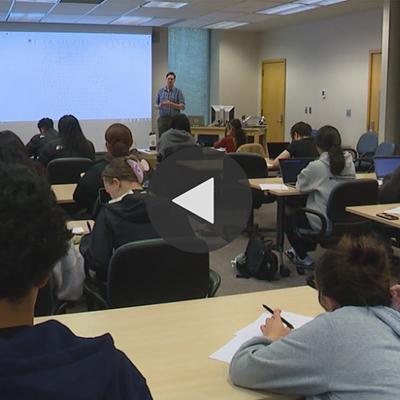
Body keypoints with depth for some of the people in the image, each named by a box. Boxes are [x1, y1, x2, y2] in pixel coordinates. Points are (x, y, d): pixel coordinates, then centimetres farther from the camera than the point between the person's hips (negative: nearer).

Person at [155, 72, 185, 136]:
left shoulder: (178, 91, 2)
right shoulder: (160, 91, 10)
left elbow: (182, 106, -4)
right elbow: (156, 105, 13)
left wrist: (171, 104, -17)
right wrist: (159, 106, -11)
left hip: (174, 119, -2)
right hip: (163, 119, 2)